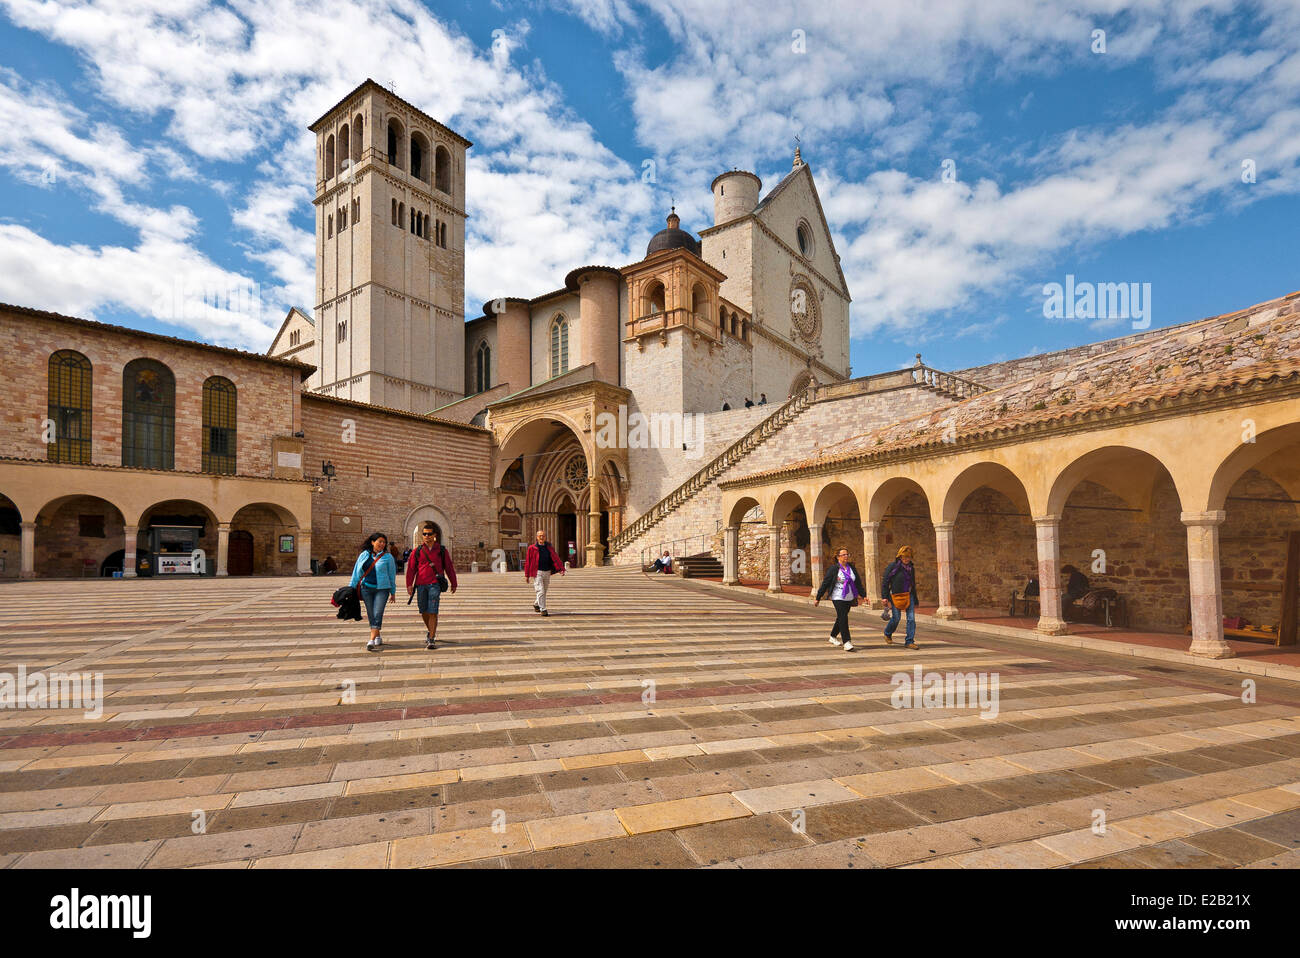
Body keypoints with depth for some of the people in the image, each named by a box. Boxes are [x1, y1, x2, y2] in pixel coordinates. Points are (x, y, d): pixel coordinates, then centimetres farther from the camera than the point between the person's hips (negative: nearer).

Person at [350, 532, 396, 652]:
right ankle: (378, 638, 22)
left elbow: (392, 574, 6)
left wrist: (393, 592, 7)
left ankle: (371, 641, -13)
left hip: (382, 588, -3)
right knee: (370, 615, 8)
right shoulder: (364, 555, 7)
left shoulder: (387, 557, 2)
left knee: (377, 614, -11)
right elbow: (357, 572, 13)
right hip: (366, 588, 3)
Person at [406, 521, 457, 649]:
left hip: (435, 584, -2)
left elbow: (449, 567, 9)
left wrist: (453, 583, 12)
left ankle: (431, 640, -6)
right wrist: (409, 584, -6)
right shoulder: (417, 551, 7)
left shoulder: (442, 550, 4)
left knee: (432, 612, -10)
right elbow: (411, 568, 4)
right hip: (421, 585, 3)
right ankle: (430, 630, 38)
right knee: (423, 611, 11)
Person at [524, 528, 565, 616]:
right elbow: (527, 562, 1)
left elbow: (556, 558, -1)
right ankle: (543, 609, -5)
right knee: (540, 591, -11)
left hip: (547, 572, 4)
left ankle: (536, 604, 38)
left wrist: (561, 569, -16)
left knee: (544, 591, 15)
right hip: (538, 572, -4)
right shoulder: (532, 548, -2)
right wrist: (526, 575, 0)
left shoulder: (550, 547, 7)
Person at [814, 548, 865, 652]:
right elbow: (825, 584, -6)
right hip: (838, 598, -5)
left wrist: (863, 595, 12)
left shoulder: (852, 568, 8)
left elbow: (858, 583, 16)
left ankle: (833, 637, 33)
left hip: (849, 598, 6)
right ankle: (846, 642, -12)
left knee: (841, 618, 15)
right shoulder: (834, 569, -8)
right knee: (843, 618, -14)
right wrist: (818, 598, -6)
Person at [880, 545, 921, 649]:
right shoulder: (893, 566, -5)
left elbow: (913, 585, 21)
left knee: (911, 618, -5)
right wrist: (884, 597, -11)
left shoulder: (911, 568, 12)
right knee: (896, 618, -1)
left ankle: (909, 642, 1)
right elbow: (885, 582, -5)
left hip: (909, 596, 5)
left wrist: (915, 601, 21)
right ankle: (887, 634, 28)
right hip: (895, 596, -5)